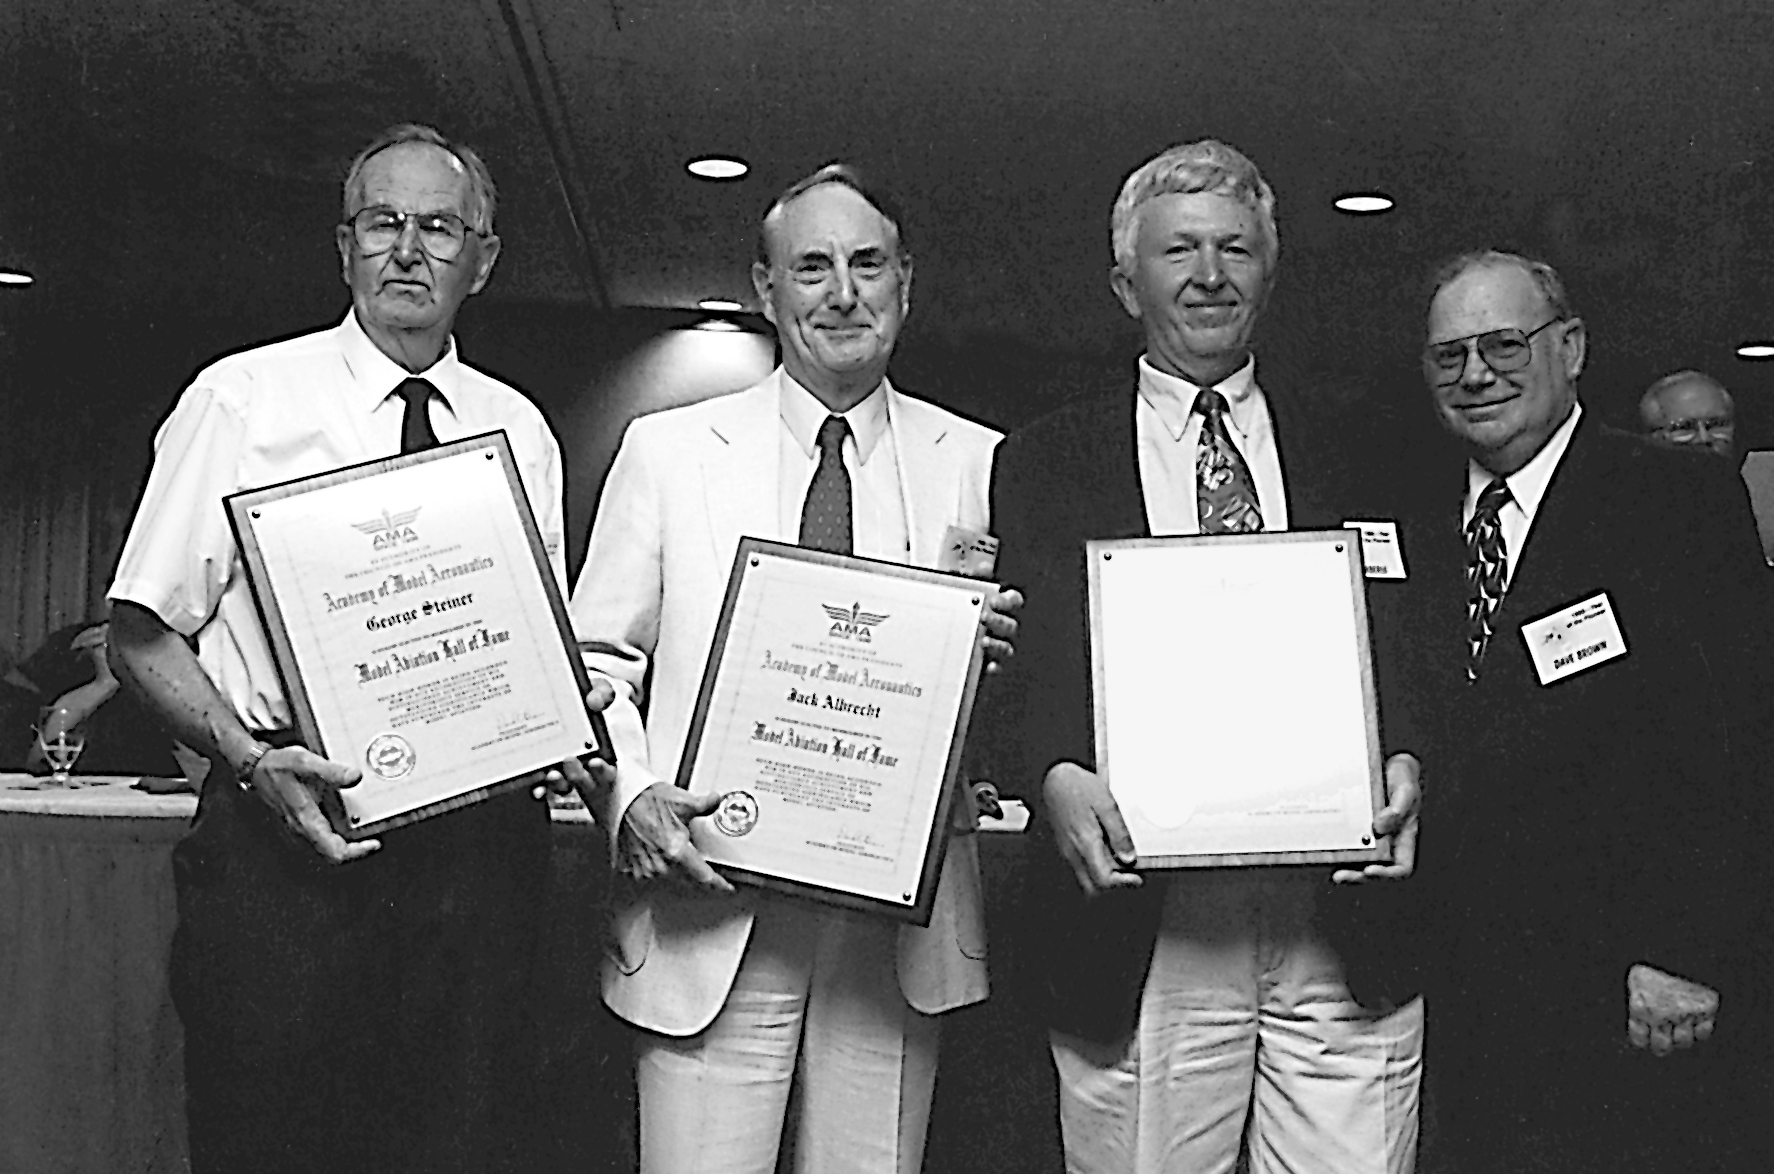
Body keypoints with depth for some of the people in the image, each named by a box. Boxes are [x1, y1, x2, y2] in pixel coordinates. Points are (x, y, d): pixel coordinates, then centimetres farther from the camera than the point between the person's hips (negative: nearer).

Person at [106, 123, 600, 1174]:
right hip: (288, 835, -2)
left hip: (477, 842, 3)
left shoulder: (520, 433, 10)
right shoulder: (240, 400, 0)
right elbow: (141, 634, -1)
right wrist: (250, 756, -17)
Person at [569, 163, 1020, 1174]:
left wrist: (1003, 658, -13)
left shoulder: (979, 463, 7)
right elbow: (598, 662, 6)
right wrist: (631, 798, -12)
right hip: (709, 910, -1)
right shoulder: (667, 450, 6)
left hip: (902, 923, 1)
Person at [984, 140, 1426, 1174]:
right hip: (1143, 938, -1)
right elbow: (1024, 666, -1)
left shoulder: (1350, 448, 12)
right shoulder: (1046, 462, 8)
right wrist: (1058, 776, -20)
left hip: (1347, 930, 2)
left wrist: (1403, 757, -13)